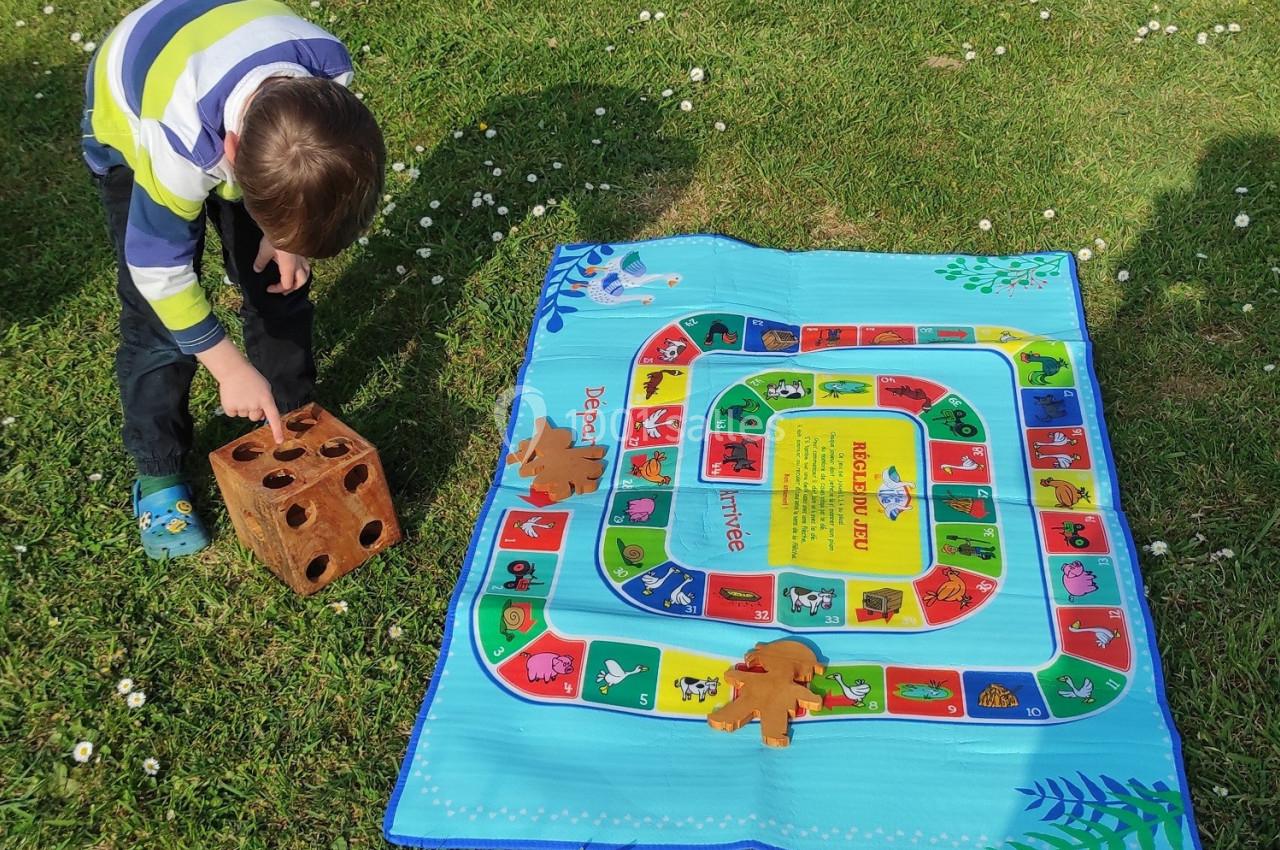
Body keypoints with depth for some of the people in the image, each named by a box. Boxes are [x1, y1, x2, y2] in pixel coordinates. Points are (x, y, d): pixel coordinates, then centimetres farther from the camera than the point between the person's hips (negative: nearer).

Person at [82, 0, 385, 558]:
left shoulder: (329, 70, -34)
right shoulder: (177, 141, -45)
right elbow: (159, 267, -29)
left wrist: (285, 234, -17)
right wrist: (230, 367, -24)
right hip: (130, 122, -4)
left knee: (279, 282, 3)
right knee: (158, 314, -7)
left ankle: (291, 421, 25)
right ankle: (157, 474, 12)